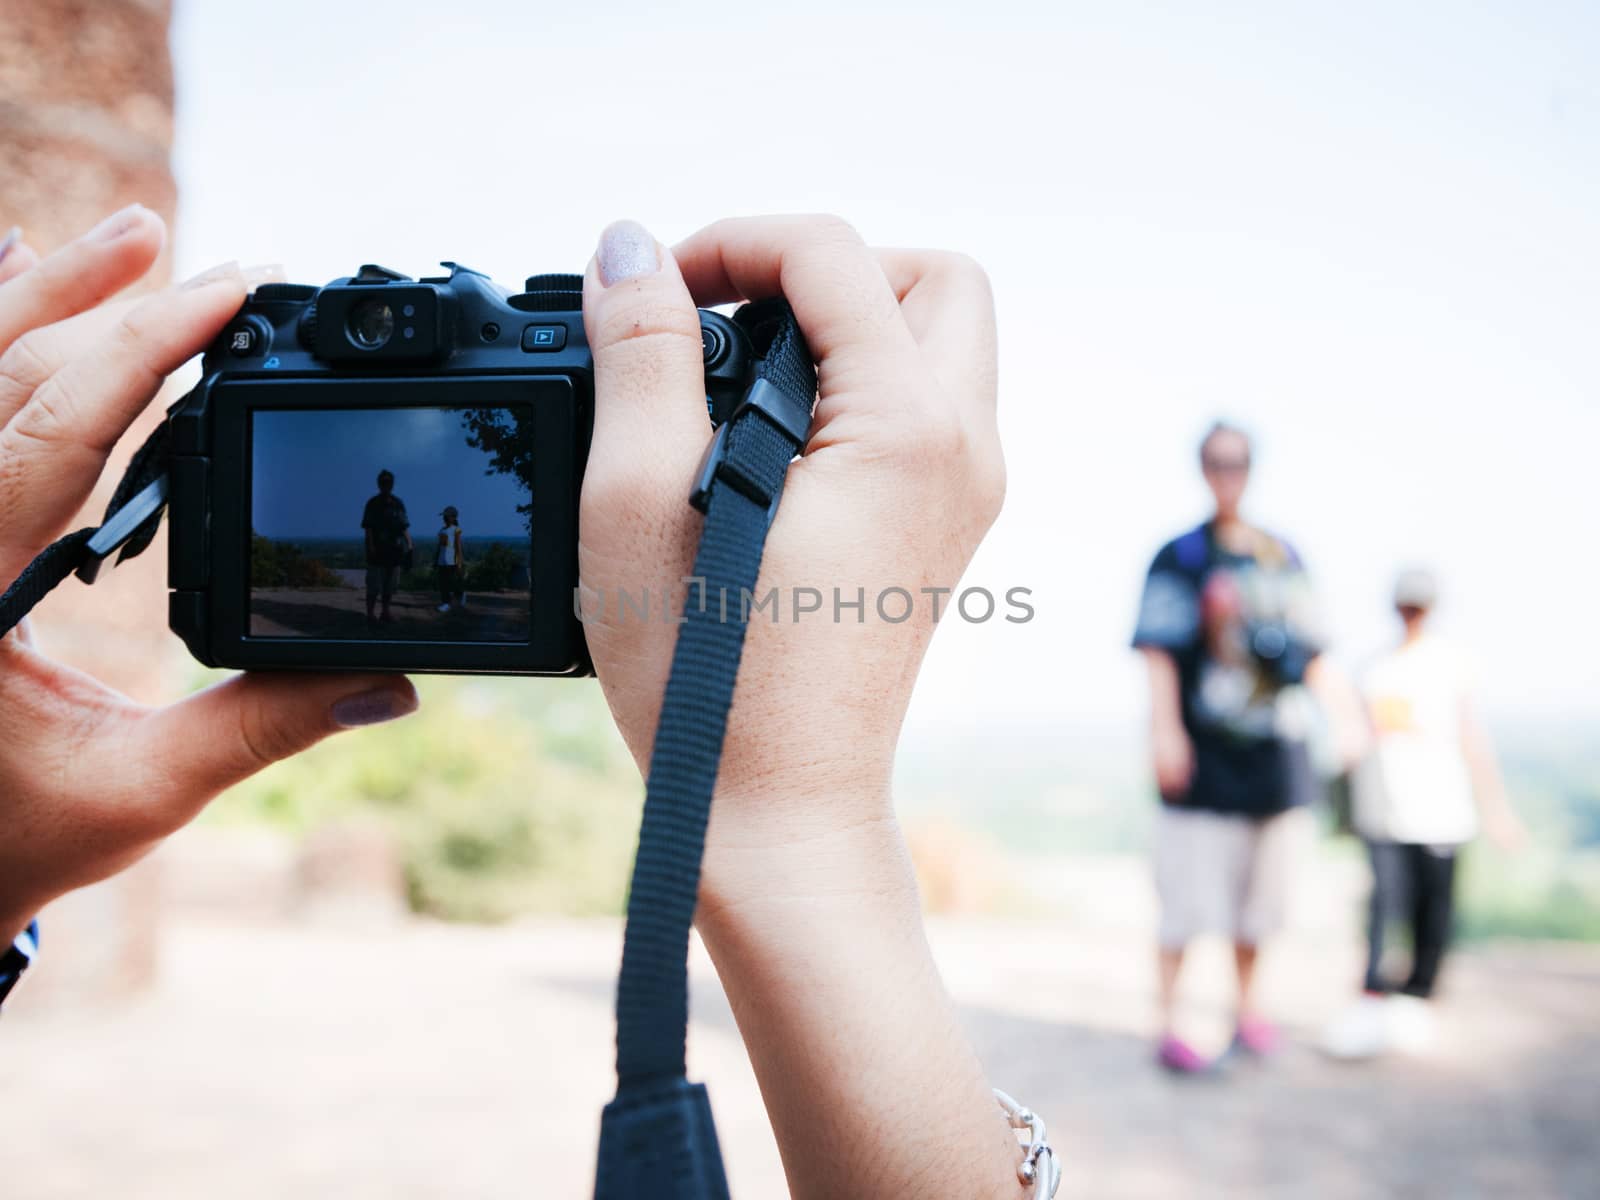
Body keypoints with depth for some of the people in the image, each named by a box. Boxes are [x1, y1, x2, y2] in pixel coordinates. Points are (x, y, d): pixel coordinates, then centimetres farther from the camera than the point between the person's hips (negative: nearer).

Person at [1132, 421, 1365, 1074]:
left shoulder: (1283, 557, 13)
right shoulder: (1179, 558, -3)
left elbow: (1307, 649, 17)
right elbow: (1160, 649, -10)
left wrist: (1345, 704, 9)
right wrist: (1165, 727, -19)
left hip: (1277, 751, 5)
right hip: (1202, 751, -5)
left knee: (1261, 886, 13)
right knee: (1187, 893, -4)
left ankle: (1247, 1008, 30)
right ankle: (1167, 1024, 6)